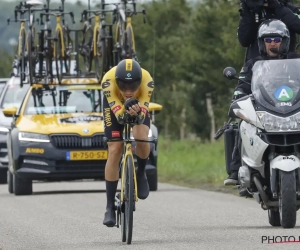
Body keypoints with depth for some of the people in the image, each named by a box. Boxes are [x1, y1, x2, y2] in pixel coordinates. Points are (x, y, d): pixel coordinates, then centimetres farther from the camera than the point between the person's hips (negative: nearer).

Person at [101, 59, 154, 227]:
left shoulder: (147, 80, -39)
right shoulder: (109, 80, -40)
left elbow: (143, 115, -40)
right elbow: (118, 113, -40)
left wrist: (138, 113, -62)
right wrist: (124, 114, -62)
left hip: (139, 106, 0)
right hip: (115, 105, 0)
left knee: (141, 139, -28)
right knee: (114, 151, -10)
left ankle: (141, 173, 5)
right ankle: (110, 207, -2)